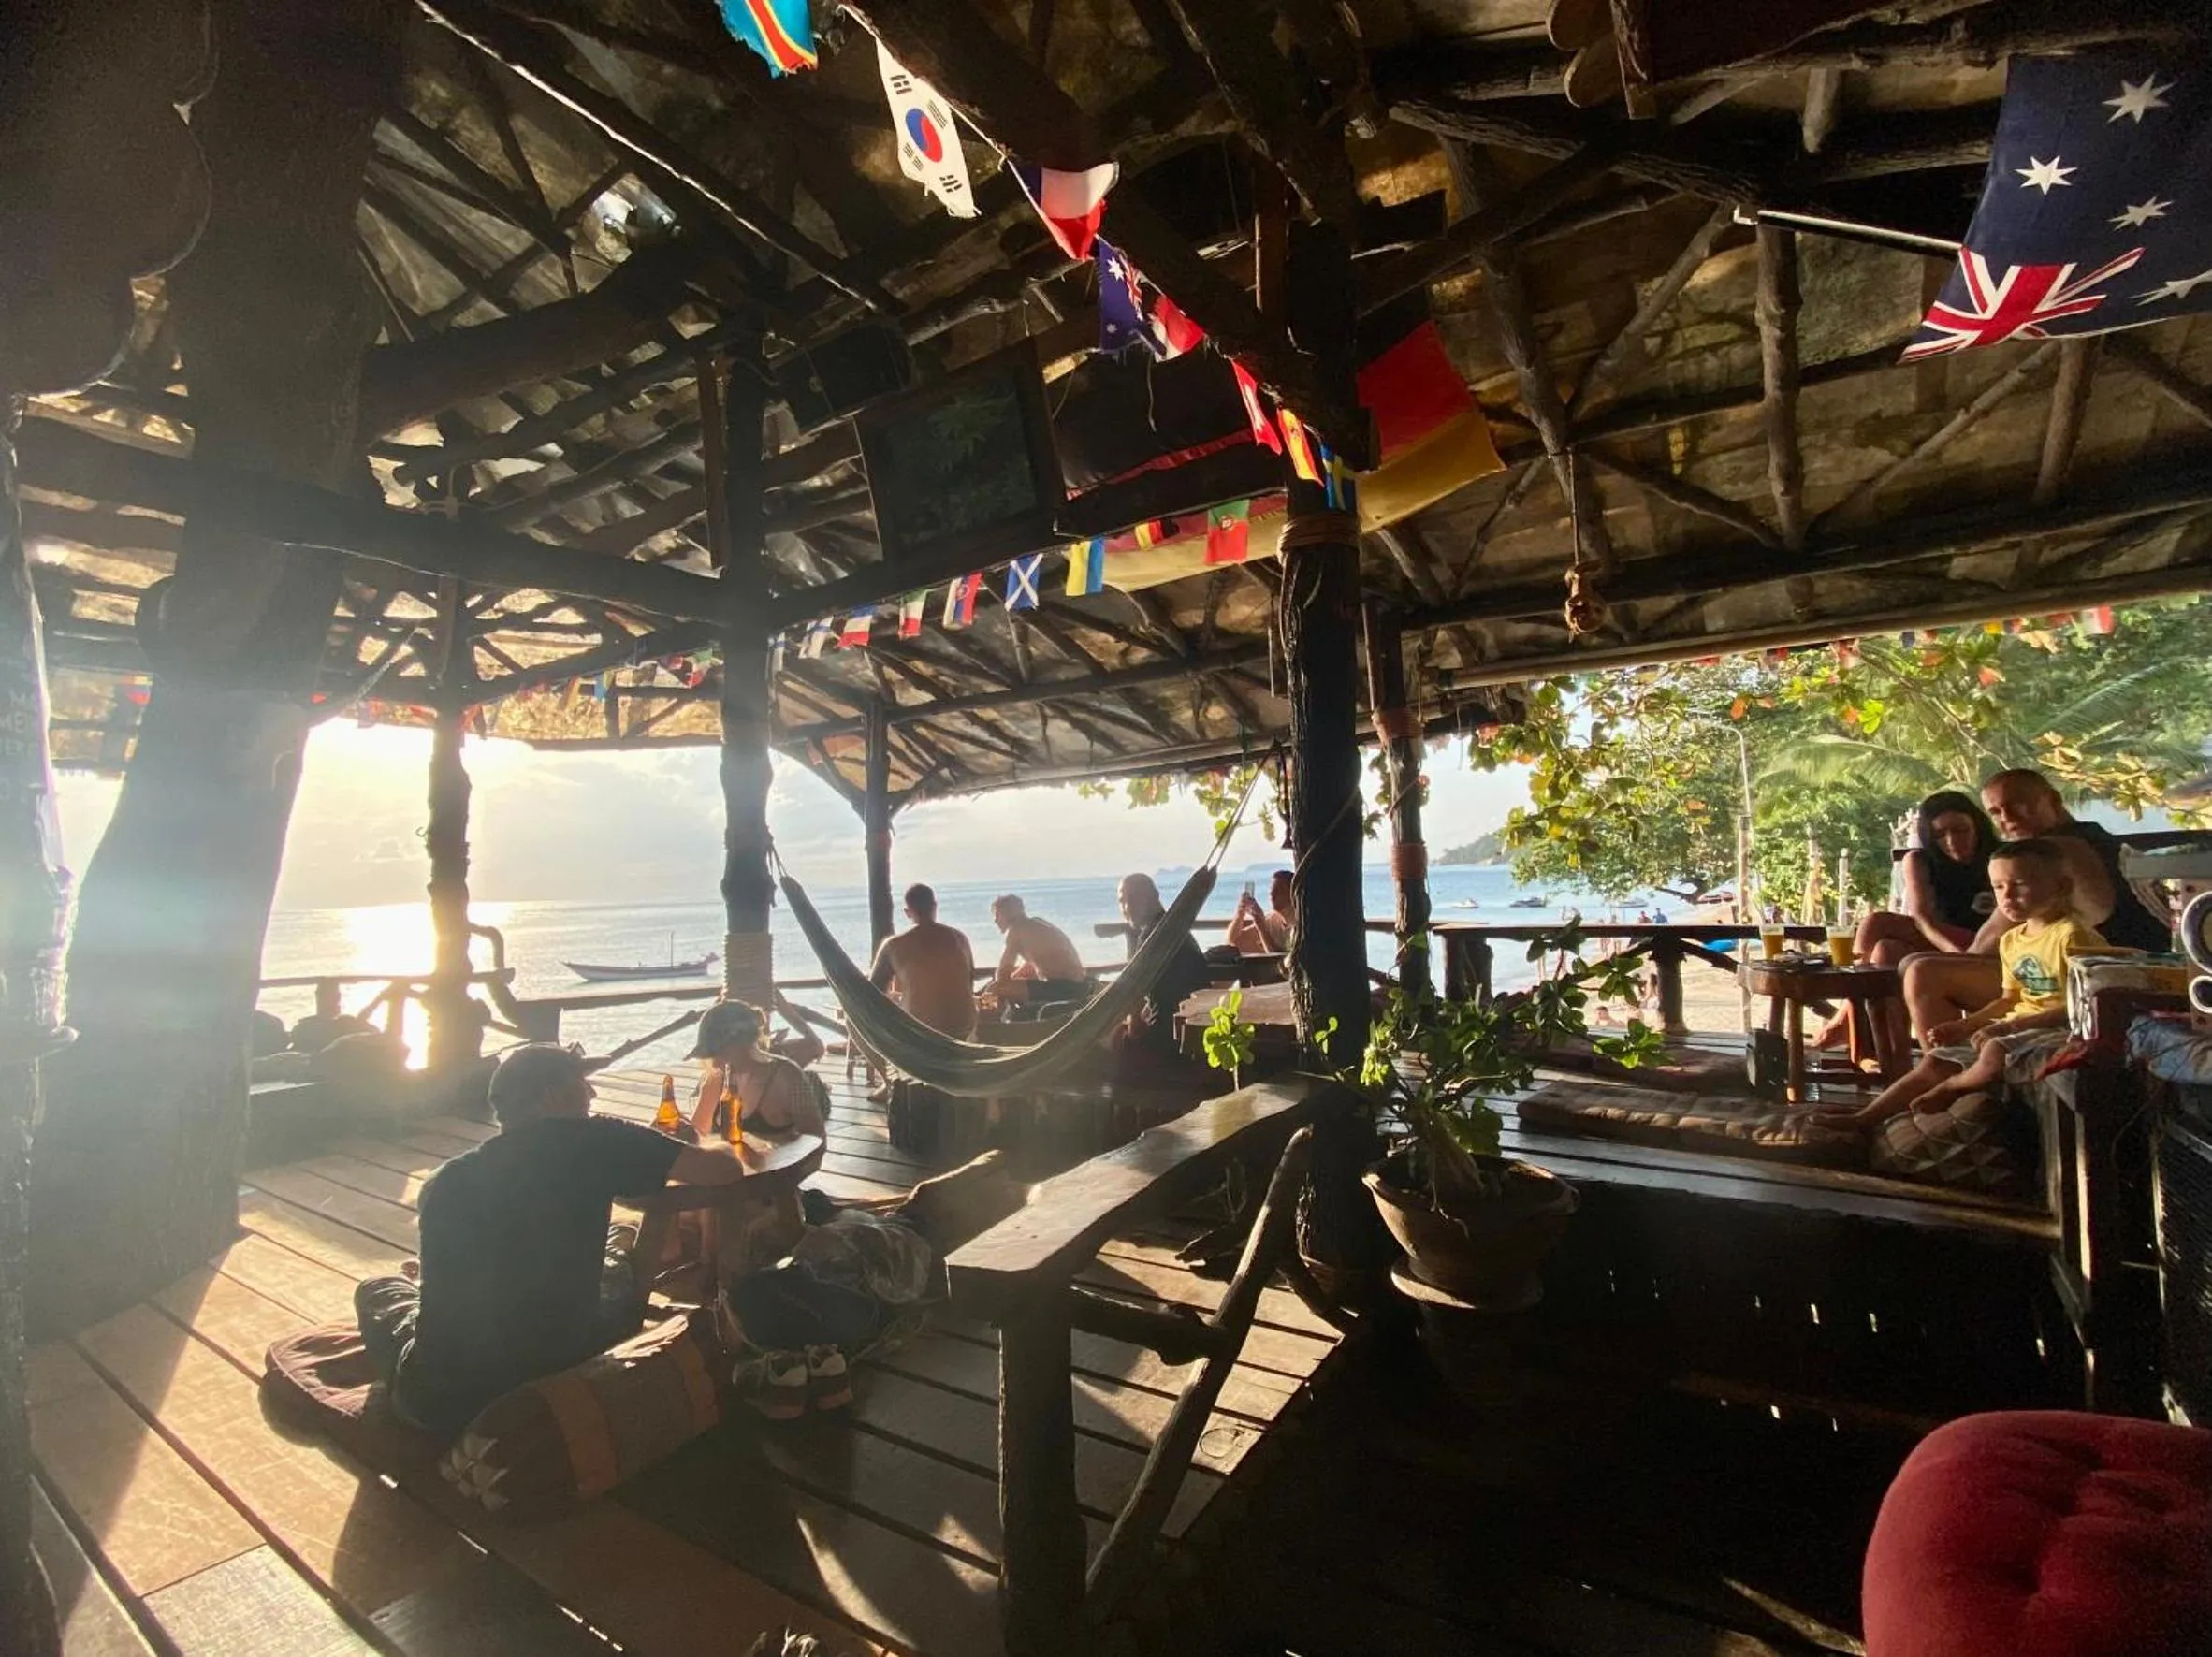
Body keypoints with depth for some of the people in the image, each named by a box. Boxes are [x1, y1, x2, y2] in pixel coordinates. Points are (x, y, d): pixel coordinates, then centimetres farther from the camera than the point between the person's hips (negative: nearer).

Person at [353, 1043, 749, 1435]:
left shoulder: (445, 1180, 3)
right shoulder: (593, 1143, -13)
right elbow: (726, 1170, -13)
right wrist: (709, 1147, 11)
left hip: (439, 1400, 4)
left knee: (375, 1289, 30)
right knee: (626, 1247, 21)